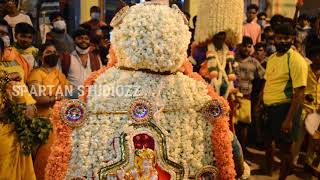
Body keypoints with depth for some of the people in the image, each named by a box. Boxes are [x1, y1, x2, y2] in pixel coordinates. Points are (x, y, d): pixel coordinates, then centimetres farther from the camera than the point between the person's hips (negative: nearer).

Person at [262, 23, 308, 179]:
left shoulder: (296, 60, -16)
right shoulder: (271, 58, 8)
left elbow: (299, 93, -20)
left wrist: (289, 119, -23)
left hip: (285, 107, -8)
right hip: (268, 107, 8)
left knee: (285, 147, 4)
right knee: (267, 140, 24)